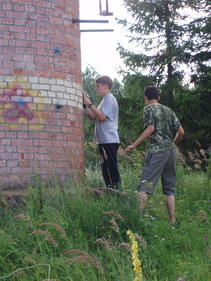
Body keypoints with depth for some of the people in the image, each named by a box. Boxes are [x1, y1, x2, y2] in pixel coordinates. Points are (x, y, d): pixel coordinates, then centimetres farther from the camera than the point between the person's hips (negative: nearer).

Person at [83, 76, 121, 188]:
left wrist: (90, 104, -15)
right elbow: (93, 117, 19)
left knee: (111, 167, -10)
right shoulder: (105, 100, 22)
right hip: (104, 140, 10)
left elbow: (102, 116, -20)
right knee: (106, 168, 11)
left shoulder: (109, 99, -8)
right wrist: (85, 106, 7)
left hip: (109, 140, -10)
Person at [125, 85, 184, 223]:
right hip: (171, 150, 6)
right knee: (169, 187, 10)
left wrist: (134, 145, -10)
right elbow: (181, 132, 11)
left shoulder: (149, 108, 0)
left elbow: (150, 129, -13)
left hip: (157, 150, -6)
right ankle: (172, 220, 9)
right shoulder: (169, 110, 17)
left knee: (146, 184, -10)